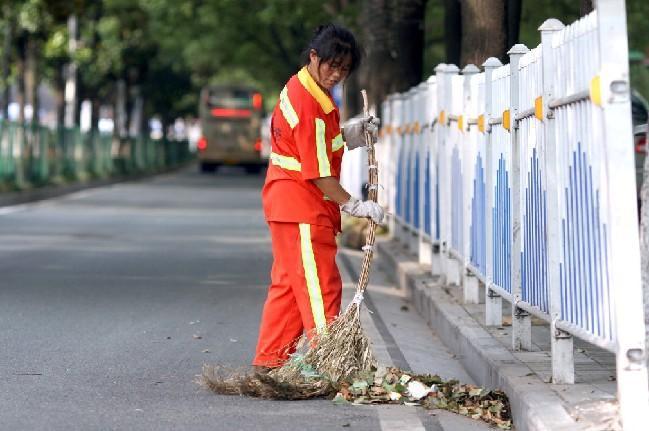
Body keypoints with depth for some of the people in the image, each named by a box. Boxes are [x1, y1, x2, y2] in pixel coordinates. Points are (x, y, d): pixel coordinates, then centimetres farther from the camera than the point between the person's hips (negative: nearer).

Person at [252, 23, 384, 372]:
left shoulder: (301, 88, 10)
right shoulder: (309, 105, -22)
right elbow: (319, 173, -21)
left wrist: (354, 131, 7)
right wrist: (352, 205, -17)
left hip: (286, 202, 11)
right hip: (301, 204, -11)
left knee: (288, 284, 14)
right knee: (321, 287, -8)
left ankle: (270, 360, 20)